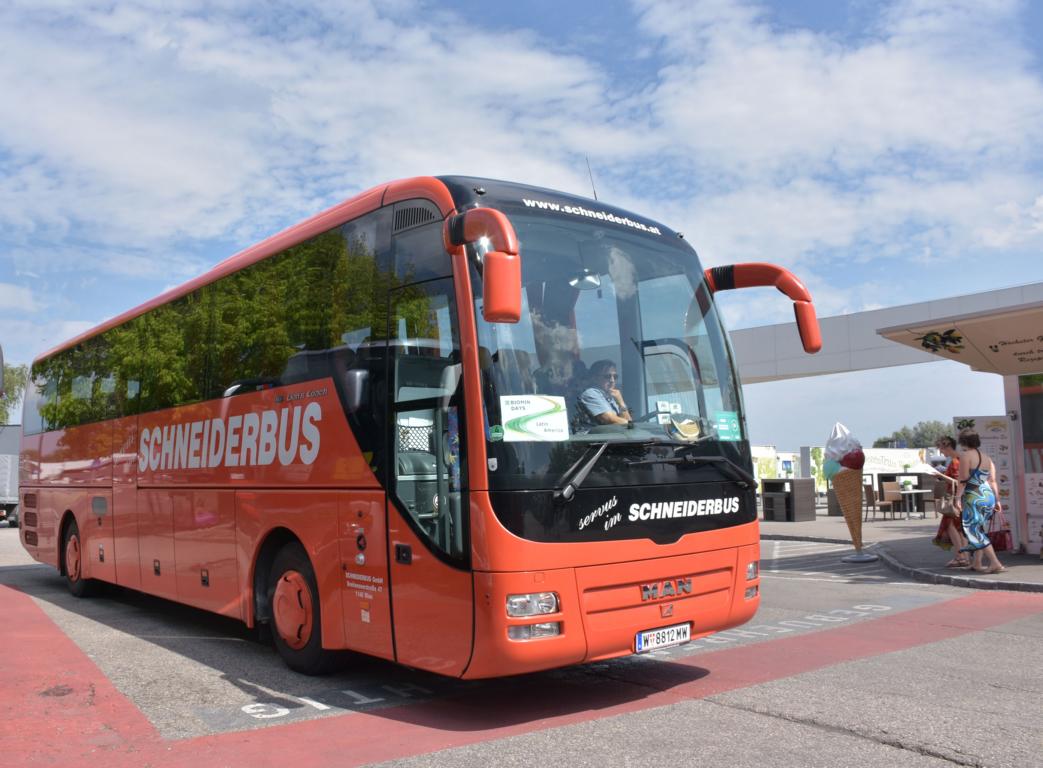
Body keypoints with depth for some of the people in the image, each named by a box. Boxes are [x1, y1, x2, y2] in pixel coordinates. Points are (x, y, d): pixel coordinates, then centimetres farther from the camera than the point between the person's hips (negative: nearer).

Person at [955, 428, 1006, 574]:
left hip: (974, 498, -8)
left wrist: (958, 498, -11)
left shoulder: (965, 455, -10)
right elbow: (993, 480, 12)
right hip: (989, 496, 8)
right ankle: (977, 563, 21)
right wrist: (996, 500, 15)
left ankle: (996, 564, -11)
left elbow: (963, 479, -14)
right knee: (980, 531, 17)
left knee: (975, 531, -4)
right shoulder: (987, 458, 12)